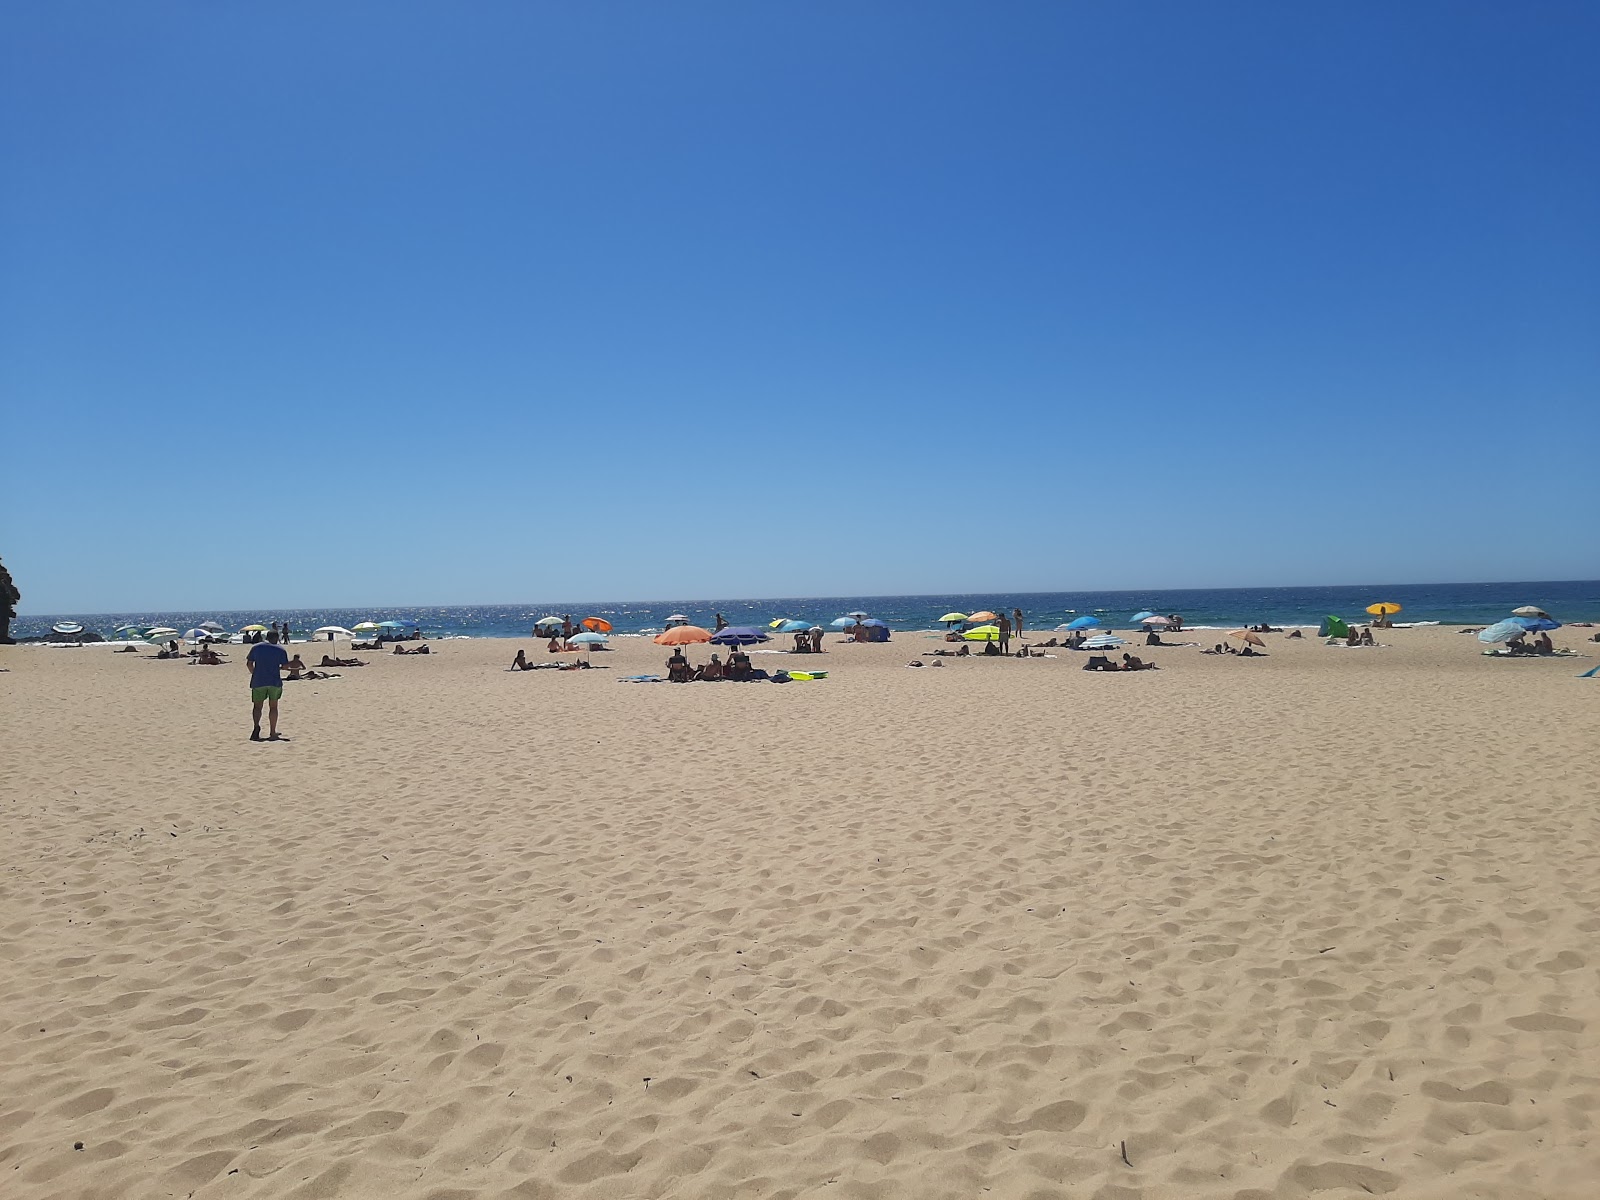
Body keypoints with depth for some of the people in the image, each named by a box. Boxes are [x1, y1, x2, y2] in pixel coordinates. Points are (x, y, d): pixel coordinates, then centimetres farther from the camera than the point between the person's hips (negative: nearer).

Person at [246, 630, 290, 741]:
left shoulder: (256, 648, 5)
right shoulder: (280, 650, 1)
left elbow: (249, 663, 4)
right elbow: (285, 666, -1)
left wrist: (253, 673, 19)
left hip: (258, 682, 1)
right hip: (275, 682, -1)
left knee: (257, 706, 8)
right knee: (273, 707, 7)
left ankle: (256, 726, -19)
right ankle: (272, 733, 7)